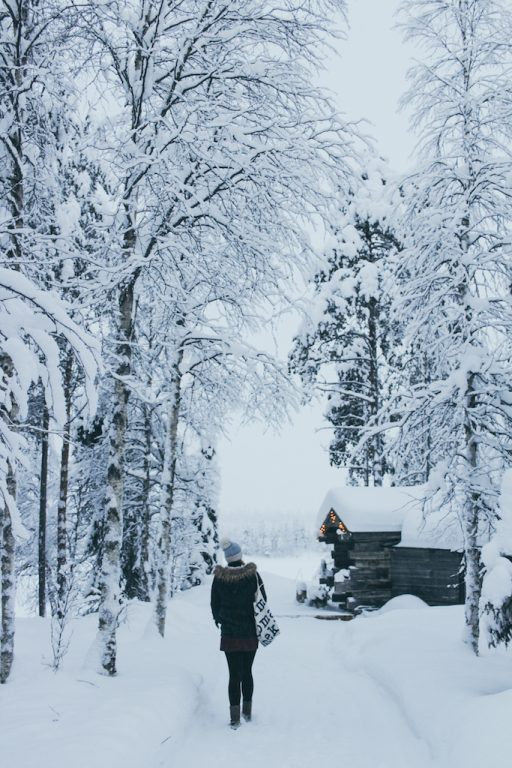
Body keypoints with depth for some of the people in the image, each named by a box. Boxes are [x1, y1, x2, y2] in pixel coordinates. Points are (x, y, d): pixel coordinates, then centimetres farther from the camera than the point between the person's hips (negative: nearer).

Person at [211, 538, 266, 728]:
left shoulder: (219, 577, -9)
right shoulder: (253, 575, -10)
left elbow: (214, 604, 1)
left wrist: (219, 619, 20)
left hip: (229, 634, -1)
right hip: (251, 633, 1)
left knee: (234, 675, 3)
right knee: (247, 672, 15)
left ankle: (235, 716, 0)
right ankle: (247, 711, 23)